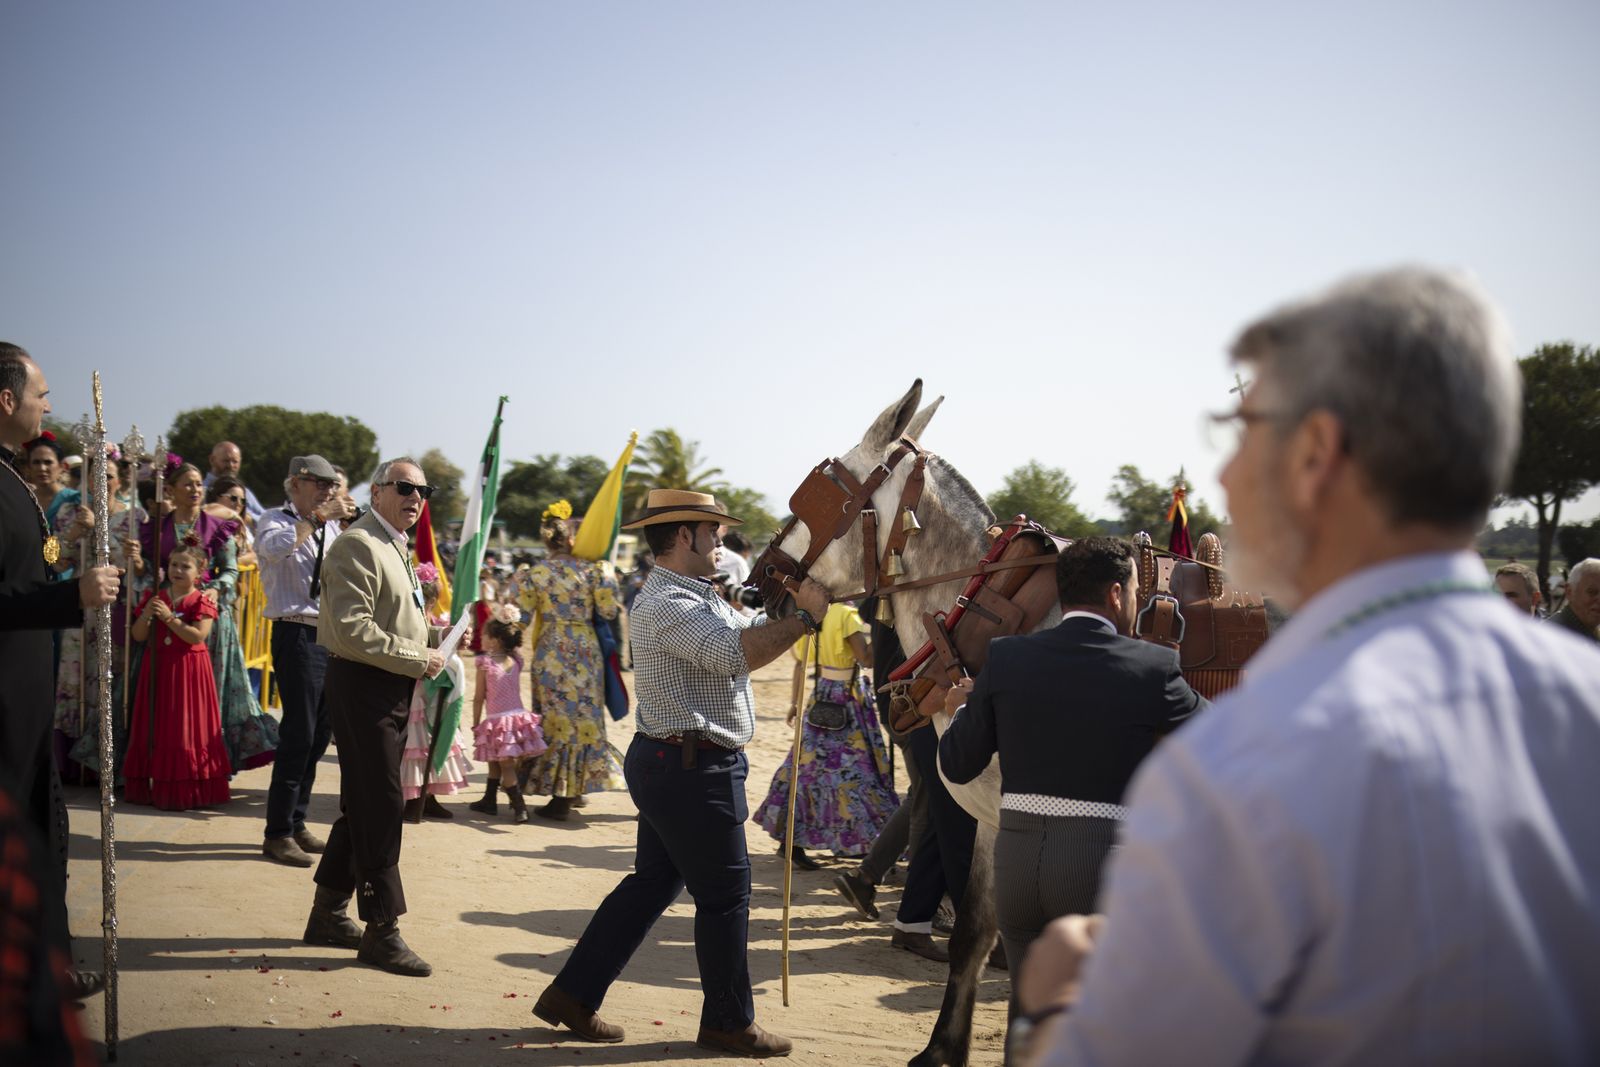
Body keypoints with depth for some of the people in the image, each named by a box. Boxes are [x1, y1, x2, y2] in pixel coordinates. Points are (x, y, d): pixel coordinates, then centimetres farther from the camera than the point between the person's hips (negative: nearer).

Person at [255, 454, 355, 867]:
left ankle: (296, 823, 22)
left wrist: (345, 526, 4)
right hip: (297, 634, -7)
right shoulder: (275, 520, -3)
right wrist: (319, 517, -19)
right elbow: (276, 546, -26)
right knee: (299, 734, -8)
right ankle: (278, 833, -1)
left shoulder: (330, 527, 15)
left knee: (320, 733, 11)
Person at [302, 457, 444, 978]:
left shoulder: (396, 547, 19)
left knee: (364, 805, 16)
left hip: (391, 687, 11)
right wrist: (417, 660, -20)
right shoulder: (359, 545, -15)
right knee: (382, 805, -6)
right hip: (362, 685, -10)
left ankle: (328, 914, 28)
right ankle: (382, 930, 3)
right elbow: (353, 629, -24)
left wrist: (431, 636, 11)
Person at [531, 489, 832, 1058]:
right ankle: (728, 1022, 18)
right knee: (725, 894, 2)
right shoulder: (668, 603, -19)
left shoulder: (696, 597, 16)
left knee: (652, 883, 16)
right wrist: (804, 617, -22)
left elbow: (749, 632, 15)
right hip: (694, 769, -11)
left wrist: (796, 603, 2)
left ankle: (573, 995, 22)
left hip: (671, 764, 11)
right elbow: (735, 653, -31)